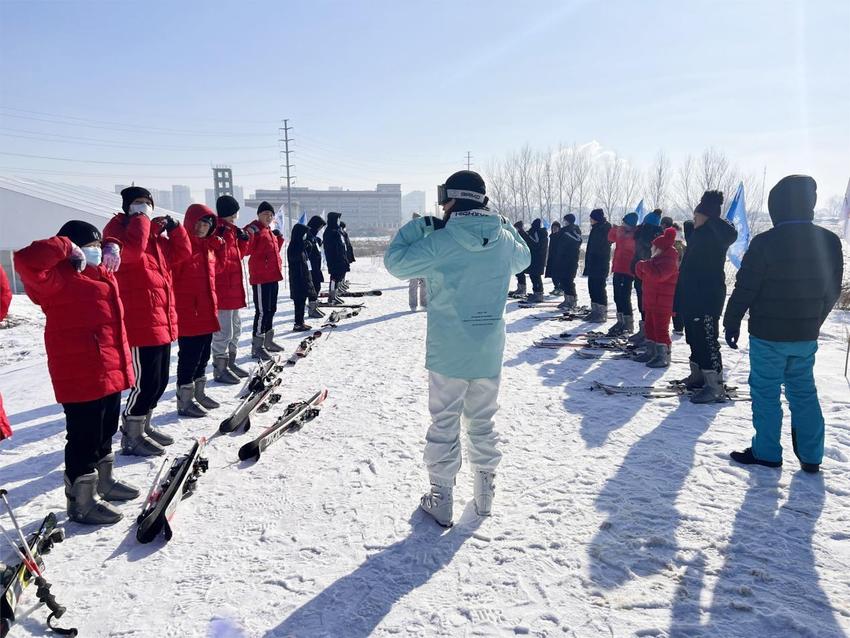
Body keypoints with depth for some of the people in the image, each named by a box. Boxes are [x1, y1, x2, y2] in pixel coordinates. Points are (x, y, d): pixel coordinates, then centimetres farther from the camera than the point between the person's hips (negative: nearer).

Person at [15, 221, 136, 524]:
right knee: (84, 436, -1)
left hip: (110, 368, 10)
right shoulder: (60, 276, -12)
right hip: (81, 372, -10)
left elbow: (110, 253, 35)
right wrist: (65, 247, -20)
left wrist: (112, 248, 12)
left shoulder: (99, 272, 16)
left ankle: (103, 481, 38)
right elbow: (26, 261, -30)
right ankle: (82, 501, 10)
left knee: (105, 431, 22)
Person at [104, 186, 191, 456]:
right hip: (139, 321, -9)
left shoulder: (156, 233, 18)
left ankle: (143, 426, 31)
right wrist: (140, 218, -16)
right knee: (145, 381, -6)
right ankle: (131, 437, 8)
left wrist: (174, 227, 6)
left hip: (162, 319, 9)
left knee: (159, 379, 16)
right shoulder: (118, 229, -6)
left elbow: (181, 253, 17)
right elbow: (133, 248, -27)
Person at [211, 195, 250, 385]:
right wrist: (222, 242, -30)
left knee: (235, 328, 18)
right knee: (224, 331, -4)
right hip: (222, 289, -10)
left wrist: (243, 240, 6)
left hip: (233, 289, 10)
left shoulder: (231, 230, 13)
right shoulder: (218, 231, -16)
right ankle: (220, 369, 7)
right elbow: (217, 264, -22)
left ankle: (230, 363, 30)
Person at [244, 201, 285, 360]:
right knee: (262, 311, -10)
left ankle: (268, 341, 28)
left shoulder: (270, 231, 18)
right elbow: (246, 250, -20)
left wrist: (279, 238, 14)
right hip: (260, 277, -9)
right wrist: (249, 236, -35)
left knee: (271, 309, 16)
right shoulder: (253, 229, -9)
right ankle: (257, 346, -5)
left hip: (273, 276, 9)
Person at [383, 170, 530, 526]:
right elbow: (523, 259, 20)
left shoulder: (439, 241, -17)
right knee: (482, 422, 19)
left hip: (447, 353, -4)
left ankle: (441, 500, 19)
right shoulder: (504, 239, -2)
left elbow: (396, 263, -7)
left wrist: (416, 227, 2)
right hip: (489, 353, 4)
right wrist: (503, 225, 21)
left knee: (444, 425, 9)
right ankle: (485, 493, 31)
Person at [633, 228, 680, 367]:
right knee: (649, 326, 16)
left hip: (663, 302, -10)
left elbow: (658, 274, -34)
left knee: (661, 328, -7)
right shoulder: (656, 260, 16)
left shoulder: (669, 261, -17)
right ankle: (651, 352, 26)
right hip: (652, 301, 10)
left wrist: (645, 265, -20)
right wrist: (641, 267, -3)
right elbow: (644, 275, 18)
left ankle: (664, 356, -2)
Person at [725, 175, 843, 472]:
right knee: (803, 392, 16)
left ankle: (766, 452, 13)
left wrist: (732, 323, -1)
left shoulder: (765, 242, -17)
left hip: (768, 335, -5)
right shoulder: (830, 242, 1)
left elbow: (744, 289, -13)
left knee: (766, 392, 6)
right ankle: (811, 456, 21)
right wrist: (813, 321, 20)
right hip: (806, 336, 5)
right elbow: (832, 290, 9)